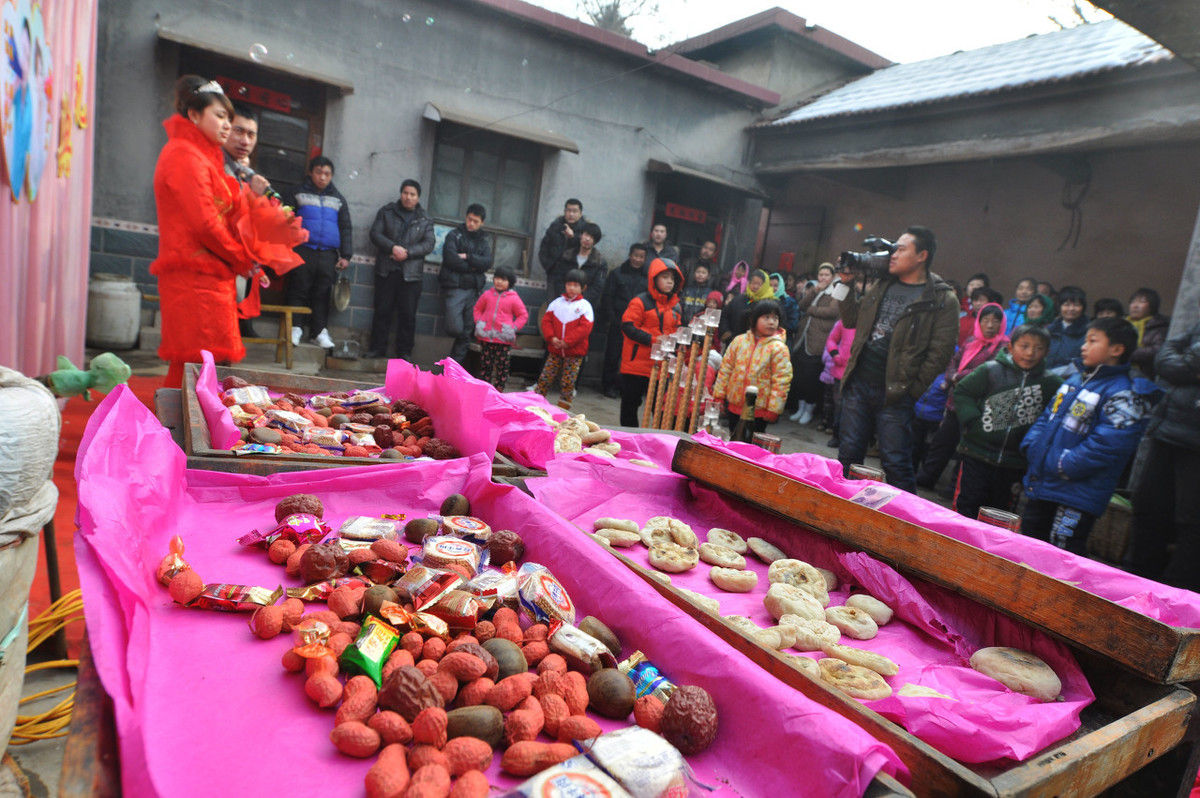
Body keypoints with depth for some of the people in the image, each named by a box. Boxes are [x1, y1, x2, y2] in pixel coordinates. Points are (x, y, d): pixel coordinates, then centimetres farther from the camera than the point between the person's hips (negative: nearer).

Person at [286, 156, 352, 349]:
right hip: (302, 251, -2)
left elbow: (346, 229, 14)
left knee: (323, 294, 2)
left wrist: (345, 255, 6)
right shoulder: (298, 195, 9)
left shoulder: (338, 200, 16)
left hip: (328, 255, 2)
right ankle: (295, 328, 5)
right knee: (298, 290, -2)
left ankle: (319, 331, 9)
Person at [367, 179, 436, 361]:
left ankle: (405, 351, 8)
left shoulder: (425, 220, 9)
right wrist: (393, 247, -15)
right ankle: (377, 348, 10)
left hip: (411, 273, 0)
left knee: (408, 314, 0)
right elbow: (375, 233, 1)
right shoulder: (387, 211, 10)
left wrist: (407, 252, -14)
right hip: (386, 270, 0)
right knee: (382, 310, 2)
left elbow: (429, 244, 0)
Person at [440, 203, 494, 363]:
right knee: (455, 329, -16)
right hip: (455, 287, -4)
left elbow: (487, 263, -1)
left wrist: (467, 257, -11)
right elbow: (451, 259, -10)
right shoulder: (454, 235, 4)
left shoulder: (484, 240, 15)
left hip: (473, 289, 4)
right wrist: (472, 266, -3)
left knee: (466, 332, 3)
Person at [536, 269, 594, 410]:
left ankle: (562, 410, 10)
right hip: (555, 350, 3)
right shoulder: (557, 303, 8)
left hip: (575, 352, -3)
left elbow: (585, 328, -13)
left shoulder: (585, 306, -3)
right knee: (544, 378, 4)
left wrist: (567, 341, -17)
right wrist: (551, 337, -11)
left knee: (568, 382, 1)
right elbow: (546, 320, 6)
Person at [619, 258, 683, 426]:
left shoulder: (675, 306, 11)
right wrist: (652, 339, -21)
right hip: (637, 363, -4)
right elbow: (628, 326, -13)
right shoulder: (641, 301, -8)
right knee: (631, 403, 8)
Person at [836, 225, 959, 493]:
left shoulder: (943, 300, -7)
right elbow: (852, 320, 18)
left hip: (895, 393, -5)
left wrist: (913, 389, -12)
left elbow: (940, 353, -10)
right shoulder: (882, 285, 12)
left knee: (896, 464, -1)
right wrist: (845, 285, 9)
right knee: (848, 455, 12)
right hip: (859, 383, 6)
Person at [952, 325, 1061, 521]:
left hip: (1014, 464, 3)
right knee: (966, 507, 4)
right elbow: (962, 392, -2)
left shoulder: (1051, 384, 0)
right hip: (977, 453, -2)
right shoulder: (991, 370, -7)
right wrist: (971, 420, -13)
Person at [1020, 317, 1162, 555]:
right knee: (1030, 537, 20)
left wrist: (1063, 466, -21)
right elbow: (1047, 417, 18)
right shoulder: (1076, 379, 12)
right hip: (1041, 483, 8)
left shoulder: (1123, 394, -14)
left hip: (1077, 494, -8)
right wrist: (1031, 446, 2)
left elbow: (1108, 443, -23)